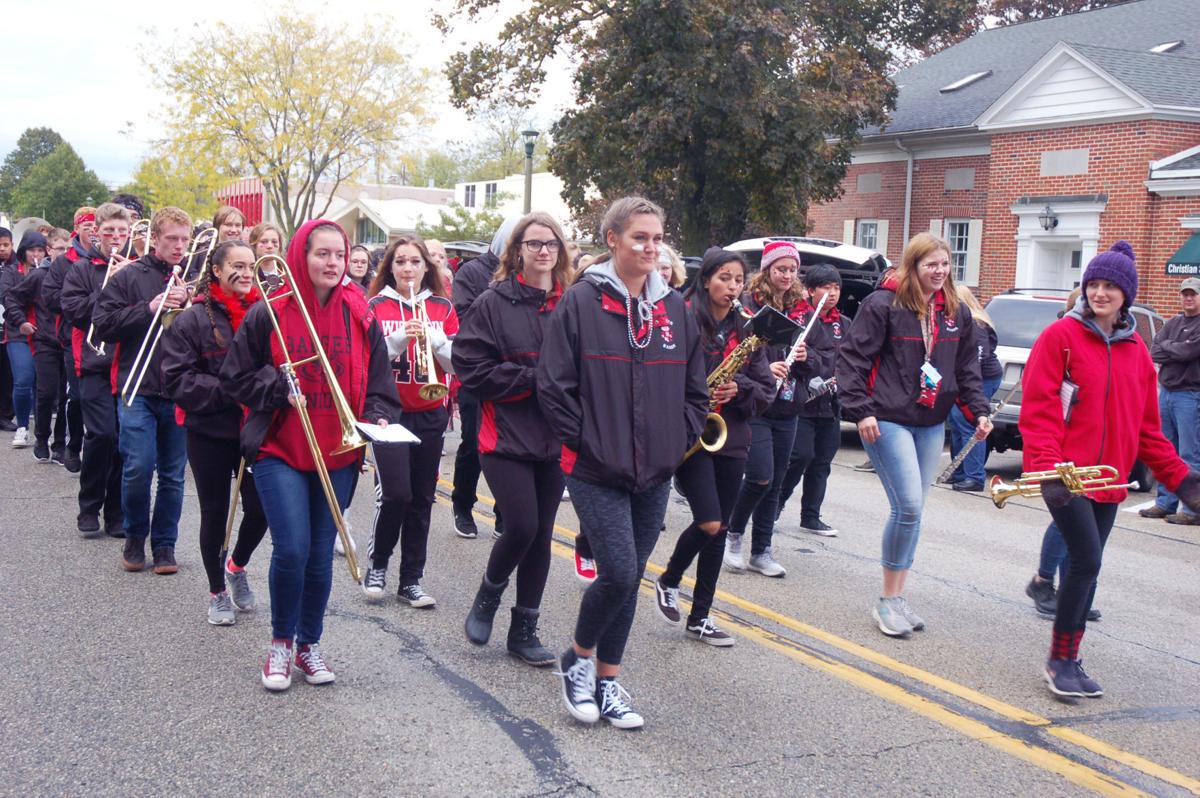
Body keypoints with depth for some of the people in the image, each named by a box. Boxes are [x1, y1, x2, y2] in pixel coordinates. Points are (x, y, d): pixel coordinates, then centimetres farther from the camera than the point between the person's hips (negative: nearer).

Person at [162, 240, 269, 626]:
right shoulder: (193, 320, -6)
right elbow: (177, 380, -11)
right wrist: (229, 391, -20)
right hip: (210, 434, -2)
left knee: (260, 509, 2)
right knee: (215, 513, 10)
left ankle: (237, 565, 34)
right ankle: (217, 591, 28)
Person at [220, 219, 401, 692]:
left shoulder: (361, 318, 3)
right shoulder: (269, 314, -3)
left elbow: (379, 383, 8)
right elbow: (235, 377, 2)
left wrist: (378, 418, -10)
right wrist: (280, 388, -14)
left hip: (338, 455, 3)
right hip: (280, 451, -2)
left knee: (321, 555, 9)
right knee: (292, 548, -13)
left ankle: (309, 644, 27)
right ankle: (281, 641, 10)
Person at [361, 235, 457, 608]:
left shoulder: (442, 308, 7)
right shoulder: (376, 306, 0)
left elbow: (456, 363, 1)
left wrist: (434, 338, -15)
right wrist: (399, 338, -21)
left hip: (430, 414, 3)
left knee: (422, 497, 6)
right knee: (394, 491, -14)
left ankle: (411, 580, 16)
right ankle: (377, 564, 10)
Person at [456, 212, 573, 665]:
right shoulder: (494, 303, -4)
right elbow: (472, 369, -9)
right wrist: (534, 378, -15)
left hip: (554, 438, 4)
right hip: (507, 437, -4)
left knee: (542, 534, 8)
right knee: (522, 526, -13)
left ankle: (525, 629, 22)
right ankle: (488, 594, 17)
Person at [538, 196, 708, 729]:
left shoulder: (675, 309, 8)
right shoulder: (581, 302, -6)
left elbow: (695, 389, 15)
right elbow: (554, 385, -7)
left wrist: (679, 441, 5)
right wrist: (586, 441, -9)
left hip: (655, 473, 5)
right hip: (596, 471, -5)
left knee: (630, 578, 11)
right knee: (619, 573, -13)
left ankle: (607, 680, 26)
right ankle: (578, 658, 14)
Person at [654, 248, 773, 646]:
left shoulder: (746, 329, 10)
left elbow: (766, 389, 8)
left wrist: (738, 389, -11)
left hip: (730, 437, 5)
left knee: (718, 528, 7)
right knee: (709, 522, -14)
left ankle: (700, 617, 18)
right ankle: (668, 582, 14)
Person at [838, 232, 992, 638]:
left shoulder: (957, 313, 12)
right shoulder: (882, 304, -7)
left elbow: (967, 368, 19)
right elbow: (852, 358, -9)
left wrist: (978, 410, 6)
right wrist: (860, 410, -15)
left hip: (931, 424, 7)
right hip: (888, 421, -6)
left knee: (913, 509, 9)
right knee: (908, 506, -14)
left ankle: (897, 598, 20)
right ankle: (887, 601, 0)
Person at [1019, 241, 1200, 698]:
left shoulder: (1136, 351, 11)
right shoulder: (1060, 336, -5)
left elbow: (1147, 426, 17)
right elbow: (1037, 408, -12)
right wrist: (1047, 468, -22)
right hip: (1065, 474, -6)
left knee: (1086, 566, 10)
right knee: (1088, 560, -14)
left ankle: (1068, 661, 22)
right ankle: (1060, 660, 1)